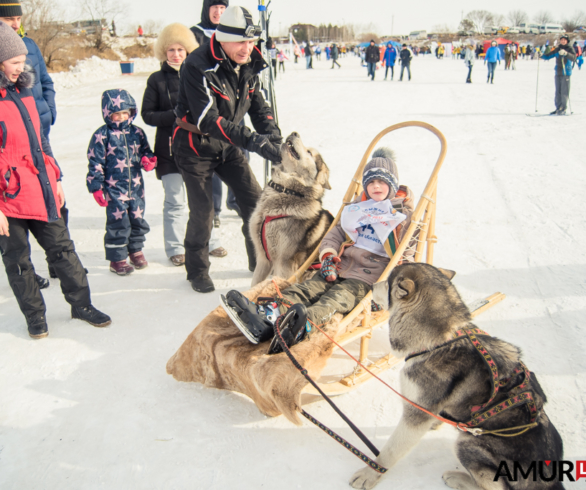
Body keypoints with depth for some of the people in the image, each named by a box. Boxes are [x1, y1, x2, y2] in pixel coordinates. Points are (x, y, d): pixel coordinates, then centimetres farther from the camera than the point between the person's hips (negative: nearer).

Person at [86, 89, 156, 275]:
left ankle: (135, 250, 34)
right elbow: (95, 162, -7)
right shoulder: (102, 135, -8)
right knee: (118, 223, -2)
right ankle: (117, 258, 12)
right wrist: (96, 187, -10)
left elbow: (146, 151, 17)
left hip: (136, 186, 5)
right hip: (114, 188, -5)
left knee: (138, 219, 13)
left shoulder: (136, 132, 7)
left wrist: (148, 160, -7)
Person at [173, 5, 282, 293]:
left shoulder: (248, 65, -4)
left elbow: (258, 105, 1)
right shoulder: (198, 66, -26)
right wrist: (253, 141, -41)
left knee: (254, 200, 2)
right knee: (202, 211, -5)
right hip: (195, 147, -6)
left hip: (227, 145, 6)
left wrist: (272, 135, -20)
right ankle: (197, 270, 18)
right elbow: (207, 119, -33)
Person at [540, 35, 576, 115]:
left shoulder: (570, 49, -2)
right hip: (558, 73, 5)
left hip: (566, 73, -5)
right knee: (558, 91, 7)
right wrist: (541, 55, -3)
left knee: (564, 91, -7)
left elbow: (573, 57, -19)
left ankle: (563, 109, -5)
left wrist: (565, 53, -36)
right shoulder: (557, 49, 12)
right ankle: (558, 108, 13)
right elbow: (548, 56, 16)